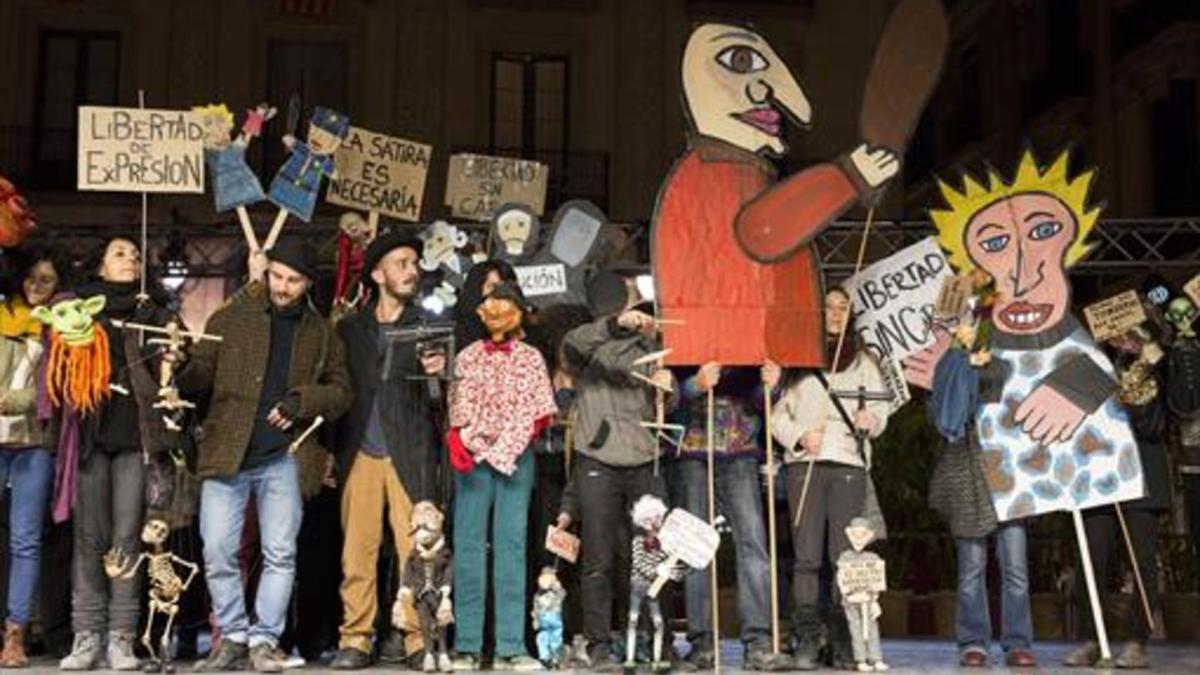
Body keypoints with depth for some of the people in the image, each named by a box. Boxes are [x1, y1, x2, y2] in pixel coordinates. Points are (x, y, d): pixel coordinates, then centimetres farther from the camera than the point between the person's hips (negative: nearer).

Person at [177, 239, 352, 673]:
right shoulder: (231, 320, 7)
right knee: (218, 552, -1)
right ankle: (233, 637, 14)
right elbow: (201, 375, 3)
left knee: (280, 554, 1)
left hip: (285, 459, 1)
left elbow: (340, 390, 9)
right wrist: (182, 368, -20)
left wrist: (301, 401, -9)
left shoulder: (321, 334, 12)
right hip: (227, 455, 0)